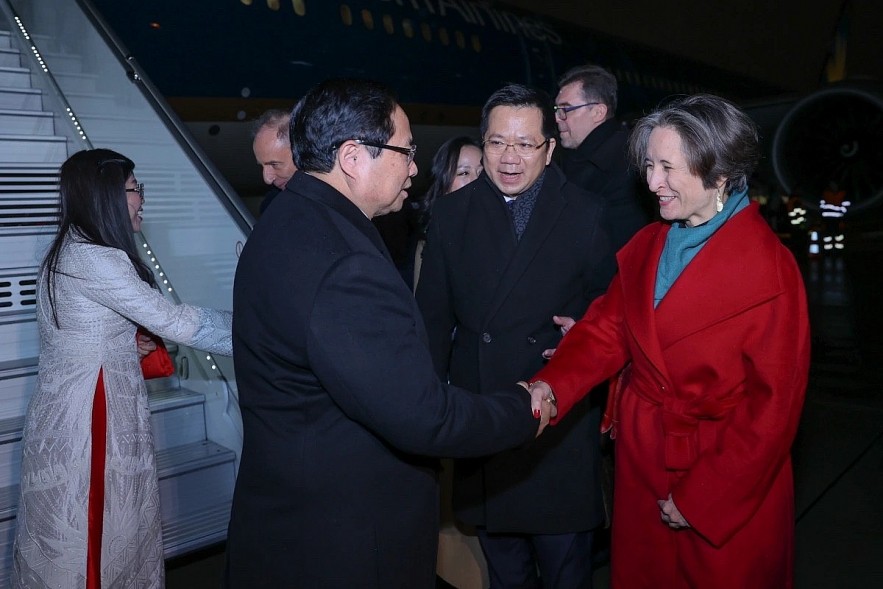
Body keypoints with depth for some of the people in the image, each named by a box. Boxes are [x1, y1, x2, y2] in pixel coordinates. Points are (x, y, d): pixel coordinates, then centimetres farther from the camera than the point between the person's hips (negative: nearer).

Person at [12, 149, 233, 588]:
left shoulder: (70, 251, 11)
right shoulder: (91, 259, -19)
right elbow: (173, 321, -21)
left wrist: (135, 345, 11)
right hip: (89, 417, -9)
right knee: (92, 536, 3)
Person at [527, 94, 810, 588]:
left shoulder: (770, 270, -18)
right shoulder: (647, 245, 0)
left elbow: (774, 404, -16)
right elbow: (608, 326, -2)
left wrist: (698, 496, -14)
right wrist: (551, 385, -21)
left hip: (726, 488, -5)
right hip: (641, 465, 5)